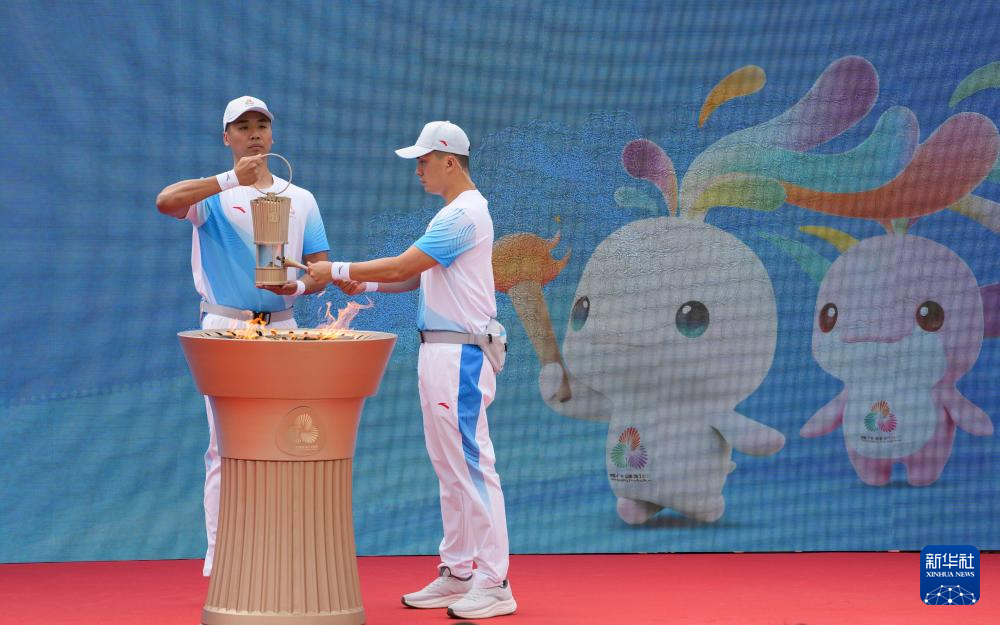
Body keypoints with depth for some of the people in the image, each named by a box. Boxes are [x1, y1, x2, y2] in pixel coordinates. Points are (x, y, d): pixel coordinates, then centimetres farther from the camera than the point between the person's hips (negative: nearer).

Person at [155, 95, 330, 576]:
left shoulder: (300, 199, 13)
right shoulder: (213, 195, 2)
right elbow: (166, 202, -21)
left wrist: (300, 286, -13)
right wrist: (233, 180, -26)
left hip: (281, 329, 3)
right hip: (225, 328, -3)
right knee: (225, 447, -5)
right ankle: (219, 557, -2)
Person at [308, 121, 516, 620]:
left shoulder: (465, 214, -15)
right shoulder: (454, 212, 18)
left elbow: (403, 266, -16)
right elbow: (418, 275, 21)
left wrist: (338, 270, -7)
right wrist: (366, 284, 9)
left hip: (459, 354, -11)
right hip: (438, 353, 11)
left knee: (470, 464, -11)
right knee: (449, 467, 13)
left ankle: (493, 584, -10)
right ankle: (458, 573, 18)